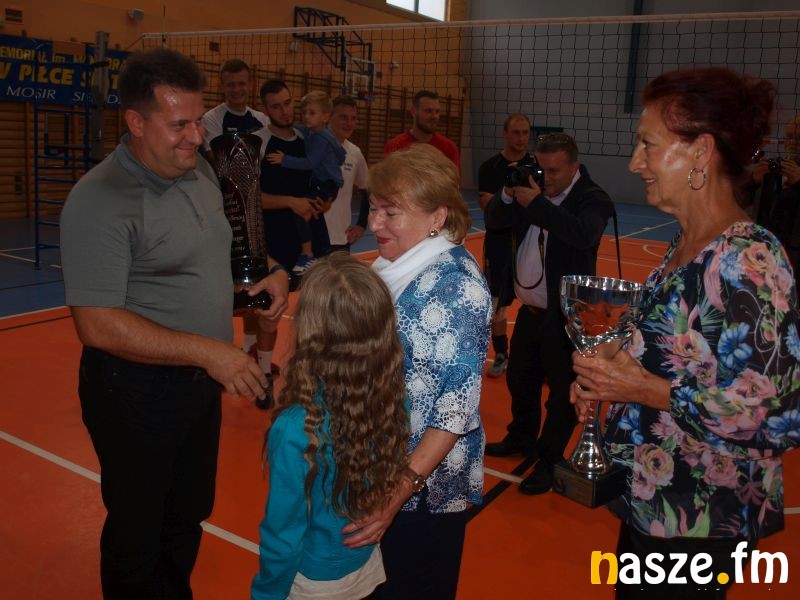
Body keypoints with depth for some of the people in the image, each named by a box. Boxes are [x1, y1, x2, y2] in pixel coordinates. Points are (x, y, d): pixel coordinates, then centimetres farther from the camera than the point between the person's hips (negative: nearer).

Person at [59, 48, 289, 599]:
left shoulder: (201, 173, 3)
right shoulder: (100, 203, -22)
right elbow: (98, 325, -25)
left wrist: (267, 273, -1)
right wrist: (209, 351, -27)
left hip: (201, 381, 7)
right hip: (136, 392, -7)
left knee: (188, 517, 24)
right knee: (138, 534, 14)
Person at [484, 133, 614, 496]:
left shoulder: (592, 199, -13)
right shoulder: (532, 188, 5)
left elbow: (584, 234, -34)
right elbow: (493, 220, 5)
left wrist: (537, 203, -34)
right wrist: (509, 195, -14)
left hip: (564, 316, -7)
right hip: (529, 310, 7)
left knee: (562, 393, 4)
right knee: (519, 380, 22)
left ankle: (548, 462, 19)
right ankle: (522, 439, 43)